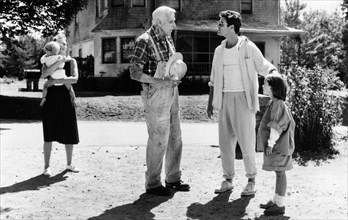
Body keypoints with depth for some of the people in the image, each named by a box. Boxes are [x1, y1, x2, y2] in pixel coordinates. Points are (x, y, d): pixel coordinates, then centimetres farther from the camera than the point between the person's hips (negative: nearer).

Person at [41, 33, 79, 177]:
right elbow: (44, 74, -16)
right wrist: (60, 61, -20)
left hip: (66, 99, 1)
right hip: (51, 99, -1)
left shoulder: (71, 61, 7)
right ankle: (46, 166, 4)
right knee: (49, 134, -3)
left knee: (69, 133, 5)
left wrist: (55, 81, -16)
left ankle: (69, 164, 19)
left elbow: (74, 79, -9)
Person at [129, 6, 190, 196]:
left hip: (171, 92, 8)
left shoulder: (168, 40, 13)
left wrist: (176, 77, 4)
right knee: (158, 139, -5)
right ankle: (152, 184, 7)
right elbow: (134, 73, -16)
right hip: (155, 94, -8)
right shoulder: (144, 41, -12)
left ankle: (173, 178, 24)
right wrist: (158, 82, -25)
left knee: (175, 137, 12)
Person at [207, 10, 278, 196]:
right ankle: (228, 180, 16)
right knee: (225, 141, 6)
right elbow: (214, 79, 17)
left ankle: (251, 181, 7)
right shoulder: (219, 50, 11)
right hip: (225, 99, 5)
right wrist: (210, 103, 14)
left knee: (246, 141, -5)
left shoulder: (248, 47, -5)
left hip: (244, 98, -5)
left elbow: (266, 68, -3)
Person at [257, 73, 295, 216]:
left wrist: (271, 143, -20)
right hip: (277, 146, 10)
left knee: (280, 172, -3)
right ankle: (276, 200, 25)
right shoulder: (276, 104, 14)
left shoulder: (277, 104, -17)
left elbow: (276, 126, -22)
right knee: (279, 173, 15)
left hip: (278, 146, -10)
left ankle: (280, 205, 3)